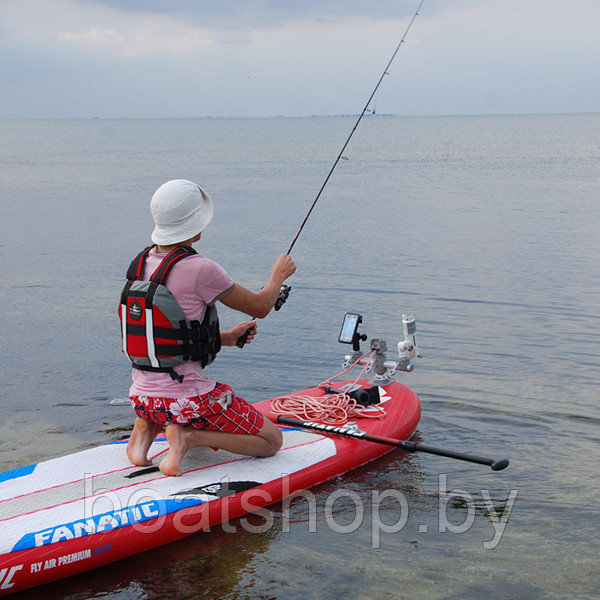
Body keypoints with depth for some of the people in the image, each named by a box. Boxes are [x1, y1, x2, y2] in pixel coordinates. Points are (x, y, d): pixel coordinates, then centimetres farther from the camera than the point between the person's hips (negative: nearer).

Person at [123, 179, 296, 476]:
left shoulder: (142, 265, 5)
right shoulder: (200, 269, -18)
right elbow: (260, 307, -4)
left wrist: (225, 337, 19)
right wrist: (279, 275, 15)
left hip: (143, 396, 8)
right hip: (186, 397, -8)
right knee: (272, 440, 10)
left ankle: (145, 427, 12)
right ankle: (188, 436, -8)